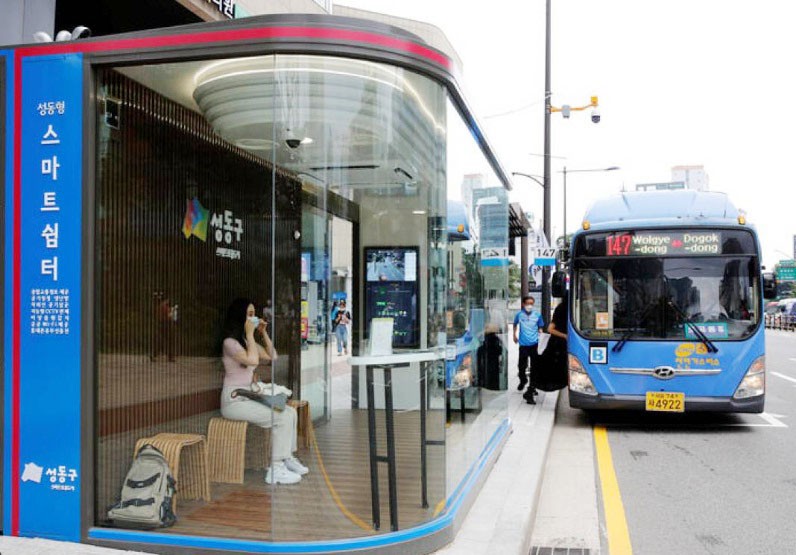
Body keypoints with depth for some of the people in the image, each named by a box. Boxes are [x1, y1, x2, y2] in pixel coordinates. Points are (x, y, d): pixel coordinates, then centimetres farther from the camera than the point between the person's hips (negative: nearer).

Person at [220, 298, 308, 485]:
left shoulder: (248, 341, 16)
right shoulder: (230, 342, -11)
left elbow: (272, 356, 19)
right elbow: (253, 360, -24)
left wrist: (263, 333, 11)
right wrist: (250, 333, -16)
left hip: (249, 398, 9)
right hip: (234, 401, -9)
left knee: (290, 411, -4)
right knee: (282, 417, -20)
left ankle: (288, 458, 4)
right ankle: (276, 469, -17)